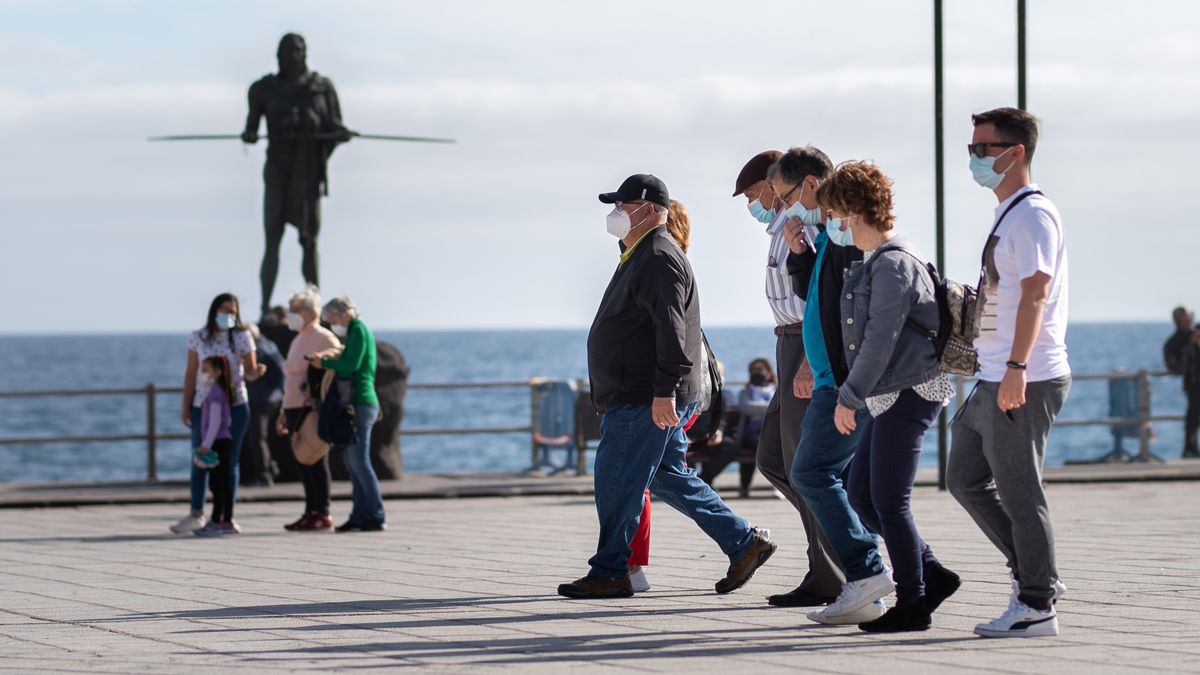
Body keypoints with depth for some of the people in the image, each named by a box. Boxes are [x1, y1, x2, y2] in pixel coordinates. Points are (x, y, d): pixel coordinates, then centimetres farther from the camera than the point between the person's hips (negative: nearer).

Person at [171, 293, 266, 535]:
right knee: (200, 461, 4)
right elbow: (190, 373, 6)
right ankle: (196, 514, 14)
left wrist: (256, 372, -24)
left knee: (230, 462, 2)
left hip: (234, 406, -1)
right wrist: (185, 406, 3)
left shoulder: (242, 337, 1)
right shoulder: (199, 337, 2)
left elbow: (249, 372, 0)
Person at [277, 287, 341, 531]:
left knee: (315, 462, -8)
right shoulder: (298, 341, 20)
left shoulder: (323, 339, -9)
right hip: (295, 409, 9)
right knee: (303, 463, 9)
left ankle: (322, 515, -7)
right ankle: (311, 512, 13)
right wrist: (284, 413, 24)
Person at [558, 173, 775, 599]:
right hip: (634, 396, 11)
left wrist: (664, 391, -28)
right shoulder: (639, 256, 20)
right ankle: (744, 543, 13)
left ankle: (609, 573, -1)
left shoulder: (660, 258, -14)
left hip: (645, 400, -11)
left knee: (616, 480, -6)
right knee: (668, 477, 13)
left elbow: (671, 331, -23)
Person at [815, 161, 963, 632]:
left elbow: (880, 340, -19)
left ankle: (912, 603, 3)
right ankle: (932, 575, 15)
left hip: (909, 394, -10)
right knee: (860, 496, 10)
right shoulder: (875, 262, 15)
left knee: (890, 502, -5)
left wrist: (849, 397, -16)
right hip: (889, 397, 10)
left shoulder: (893, 264, -15)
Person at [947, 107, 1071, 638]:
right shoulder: (1008, 214, 18)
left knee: (1018, 492, -5)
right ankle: (1034, 574, 19)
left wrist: (1016, 367, -30)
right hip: (993, 380, 10)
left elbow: (1035, 292, -22)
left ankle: (1037, 605, 3)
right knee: (965, 478, 14)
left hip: (1024, 381, -10)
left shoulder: (1032, 214, -13)